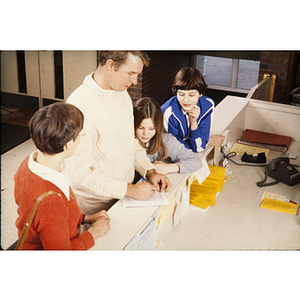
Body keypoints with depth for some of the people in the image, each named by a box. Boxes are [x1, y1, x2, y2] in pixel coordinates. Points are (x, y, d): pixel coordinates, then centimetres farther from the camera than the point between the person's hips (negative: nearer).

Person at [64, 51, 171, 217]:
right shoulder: (79, 105, -25)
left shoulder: (122, 94, 3)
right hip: (95, 205, -7)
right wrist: (130, 190, -23)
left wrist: (149, 171, 0)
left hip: (123, 194, 7)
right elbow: (80, 175, -25)